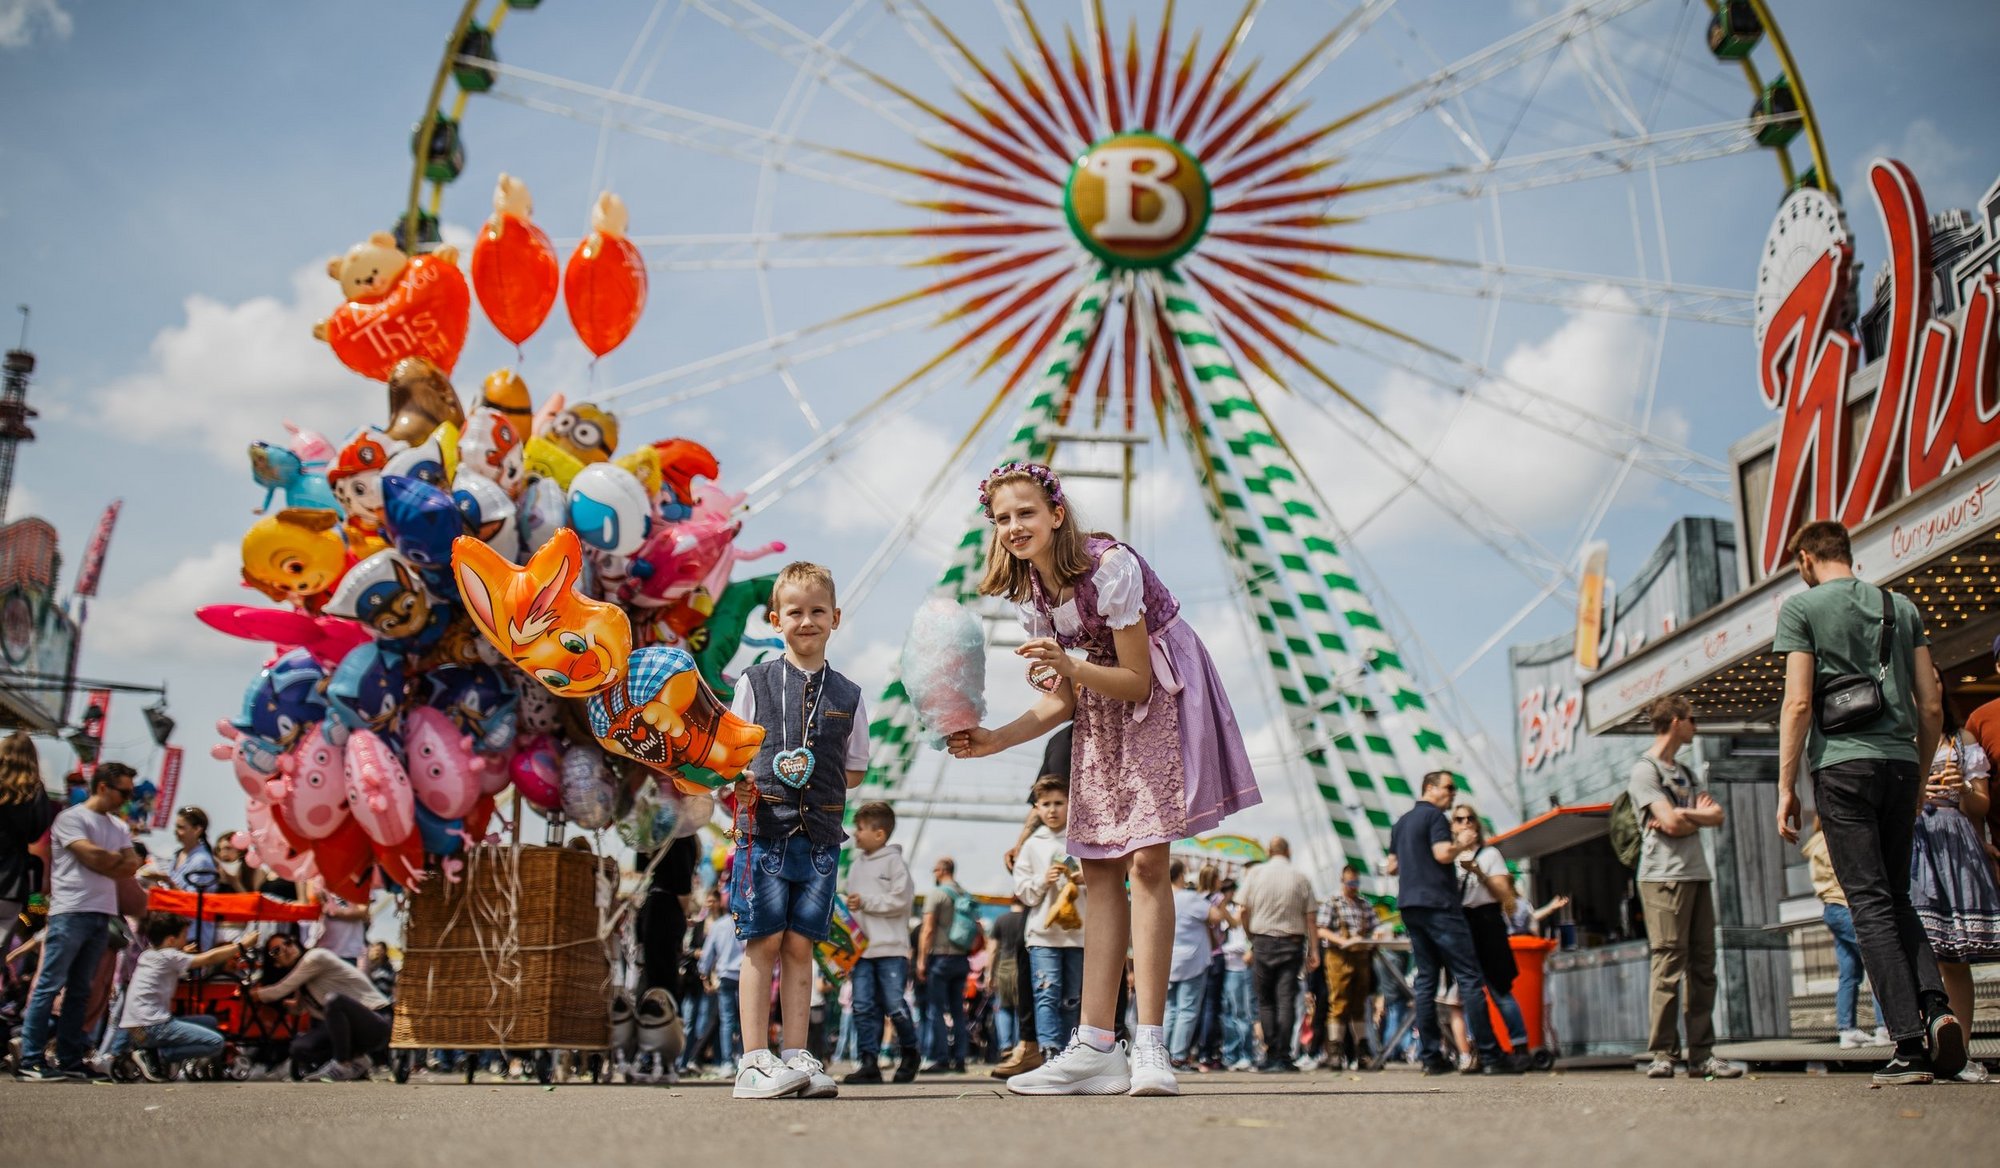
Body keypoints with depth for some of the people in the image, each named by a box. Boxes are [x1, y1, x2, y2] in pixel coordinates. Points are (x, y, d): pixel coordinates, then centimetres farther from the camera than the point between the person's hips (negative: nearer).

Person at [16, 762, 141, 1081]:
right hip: (71, 912, -7)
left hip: (102, 915, 7)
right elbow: (93, 857, -14)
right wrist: (118, 858, 3)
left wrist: (105, 863, -8)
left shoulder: (118, 827, 18)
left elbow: (133, 865, 8)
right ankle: (30, 1061, -6)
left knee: (80, 991, 8)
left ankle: (69, 1061, 10)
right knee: (49, 986, -7)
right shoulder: (71, 818, -2)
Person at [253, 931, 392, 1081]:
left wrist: (251, 993, 10)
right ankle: (357, 1062, 3)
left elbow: (280, 991, -6)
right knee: (300, 1048, -8)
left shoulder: (315, 958, -8)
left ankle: (343, 1065, -18)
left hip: (378, 1024, -8)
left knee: (333, 999, -34)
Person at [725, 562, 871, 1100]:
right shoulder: (755, 682, 4)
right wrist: (739, 785, -14)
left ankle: (796, 1056, 10)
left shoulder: (848, 696, 9)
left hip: (819, 836, 2)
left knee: (800, 944, 6)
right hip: (764, 829, -2)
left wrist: (823, 783, -3)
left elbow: (854, 770, 14)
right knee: (764, 942, -3)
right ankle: (754, 1061, 0)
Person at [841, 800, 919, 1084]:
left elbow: (902, 900, -12)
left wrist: (865, 901, -13)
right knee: (863, 1006, -1)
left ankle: (909, 1052, 17)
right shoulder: (856, 865, 17)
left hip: (891, 948, -6)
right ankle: (868, 1063, 2)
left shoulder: (894, 862, -3)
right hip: (861, 949, 6)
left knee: (894, 1005, -5)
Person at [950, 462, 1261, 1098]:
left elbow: (1137, 680, -19)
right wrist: (993, 740, -5)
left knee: (1145, 861, -16)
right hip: (1101, 707, 7)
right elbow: (1066, 700, 5)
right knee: (1100, 871, 1)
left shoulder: (1110, 565, -23)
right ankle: (1096, 1048, 3)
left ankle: (1149, 1046, -13)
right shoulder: (1028, 591, -2)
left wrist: (1070, 666, -34)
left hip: (1161, 694, -7)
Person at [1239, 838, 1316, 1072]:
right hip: (1292, 942, 0)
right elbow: (1309, 917, 1)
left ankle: (1271, 1054, 2)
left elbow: (1244, 911, 2)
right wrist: (1314, 948, 5)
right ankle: (1283, 1057, -5)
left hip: (1263, 941, 0)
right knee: (1287, 999, -1)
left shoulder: (1256, 873, 2)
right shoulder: (1301, 878, 2)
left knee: (1265, 1000, 8)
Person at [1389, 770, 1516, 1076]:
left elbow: (1393, 866, 24)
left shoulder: (1400, 823, 20)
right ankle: (1490, 1055, -12)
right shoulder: (1435, 816, -5)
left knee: (1426, 978, 8)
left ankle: (1430, 1056, 3)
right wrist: (1461, 846, 0)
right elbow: (1443, 853, -18)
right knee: (1469, 977, -8)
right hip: (1438, 904, -9)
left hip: (1409, 906, 9)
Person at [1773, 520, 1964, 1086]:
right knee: (1897, 897, 14)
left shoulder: (1801, 605, 1)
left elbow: (1797, 704, -7)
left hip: (1842, 764, -4)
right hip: (1901, 763, 5)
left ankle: (1910, 1043, -10)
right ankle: (1936, 1004, -8)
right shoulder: (1902, 607, 15)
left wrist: (1786, 787, -3)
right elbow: (1932, 708, 13)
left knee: (1870, 902, -5)